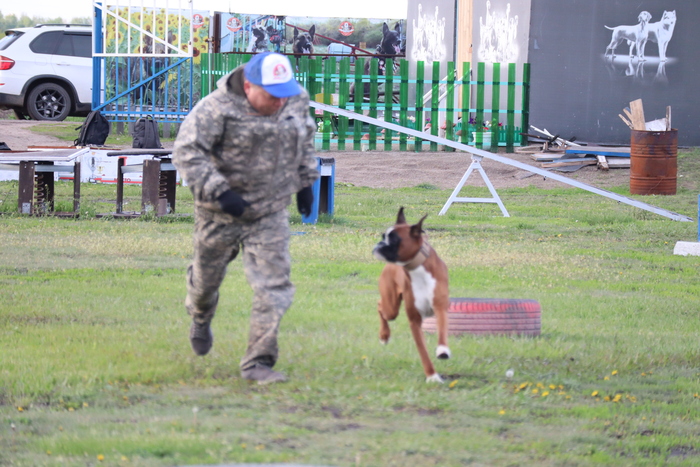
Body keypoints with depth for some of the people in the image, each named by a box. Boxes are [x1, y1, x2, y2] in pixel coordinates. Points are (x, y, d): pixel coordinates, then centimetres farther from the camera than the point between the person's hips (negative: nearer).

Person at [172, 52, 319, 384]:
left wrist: (306, 182, 15)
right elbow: (186, 151, -24)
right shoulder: (217, 109, -23)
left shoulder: (297, 102, -4)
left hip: (270, 214, 3)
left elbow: (304, 140, 17)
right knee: (207, 276, 17)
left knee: (273, 288, -9)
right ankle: (201, 318, 53)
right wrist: (219, 192, -30)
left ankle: (258, 363, -3)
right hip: (221, 213, -3)